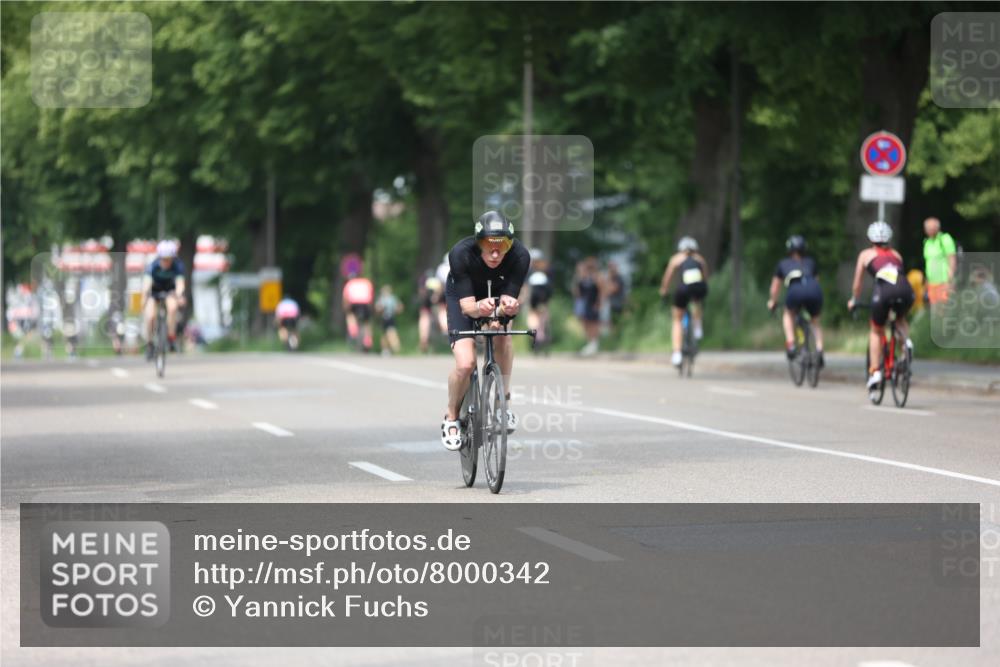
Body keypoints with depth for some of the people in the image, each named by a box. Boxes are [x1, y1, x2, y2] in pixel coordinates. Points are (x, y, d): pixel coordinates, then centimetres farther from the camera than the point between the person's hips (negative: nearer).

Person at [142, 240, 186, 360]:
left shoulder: (177, 265, -29)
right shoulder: (153, 265, -31)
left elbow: (179, 282, -43)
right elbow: (147, 282, -44)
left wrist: (179, 296, -63)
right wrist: (144, 299, -62)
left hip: (170, 290, 0)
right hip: (154, 290, 0)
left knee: (172, 307, -31)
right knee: (150, 316, -20)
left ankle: (172, 338, -16)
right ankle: (149, 344, 2)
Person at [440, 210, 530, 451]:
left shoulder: (520, 256, -32)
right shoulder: (461, 254, -37)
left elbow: (508, 298, -29)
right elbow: (466, 305, -36)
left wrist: (509, 305, -53)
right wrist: (479, 307, -59)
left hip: (497, 295, 3)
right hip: (462, 297, -3)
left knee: (502, 335, -27)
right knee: (466, 364, -18)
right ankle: (451, 417, 8)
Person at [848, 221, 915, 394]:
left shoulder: (866, 254, 25)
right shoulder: (896, 254, 32)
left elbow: (857, 283, 31)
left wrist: (853, 300, 48)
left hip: (883, 290, -2)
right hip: (905, 290, 2)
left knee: (876, 331, 19)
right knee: (900, 319, 34)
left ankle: (875, 372, 10)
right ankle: (907, 340, 3)